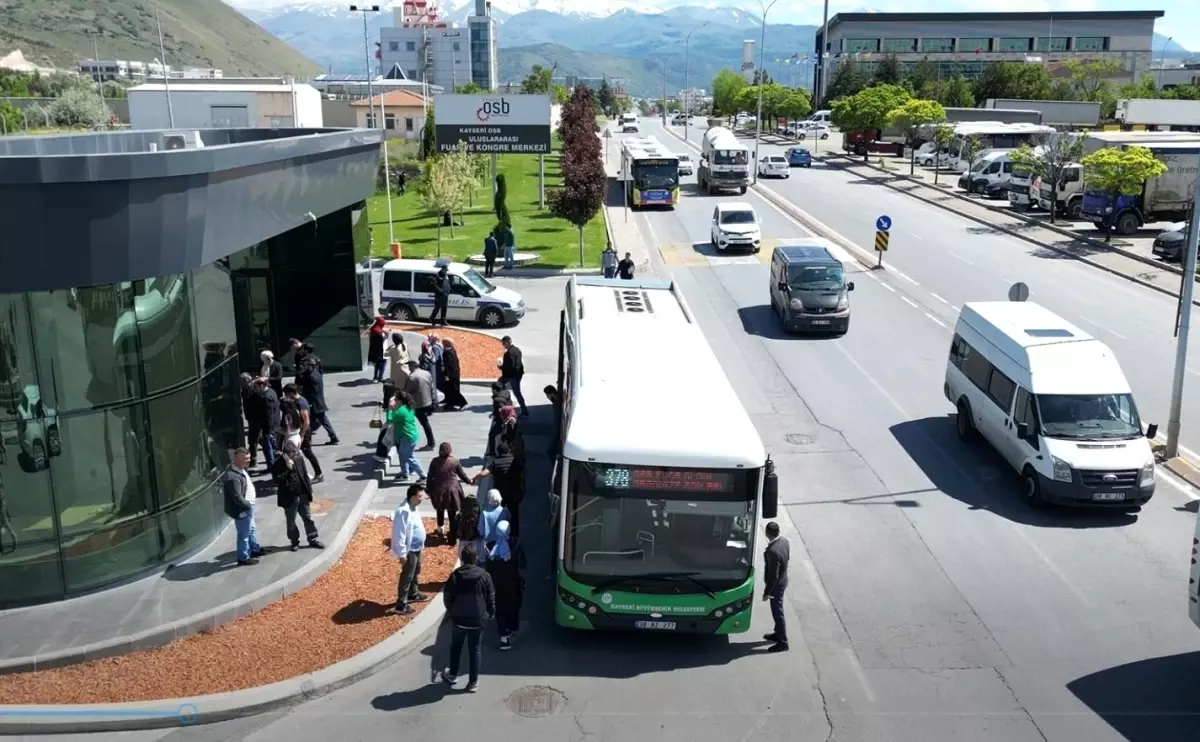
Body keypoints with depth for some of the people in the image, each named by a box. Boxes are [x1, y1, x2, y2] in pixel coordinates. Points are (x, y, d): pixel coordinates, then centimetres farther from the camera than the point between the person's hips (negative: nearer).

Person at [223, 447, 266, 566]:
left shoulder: (241, 470, 3)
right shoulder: (233, 477, -31)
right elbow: (237, 497, -30)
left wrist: (249, 505, 10)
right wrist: (248, 505, -16)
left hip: (247, 507, 10)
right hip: (242, 510, -10)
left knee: (251, 529, 26)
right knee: (244, 534, 5)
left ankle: (255, 549, 45)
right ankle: (243, 558, 19)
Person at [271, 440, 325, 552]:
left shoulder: (299, 459, -1)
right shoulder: (278, 464, -16)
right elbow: (277, 480, -25)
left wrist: (309, 490, 8)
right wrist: (288, 468, -29)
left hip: (303, 495, 4)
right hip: (289, 498, -4)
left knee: (308, 519, 12)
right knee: (291, 522, 12)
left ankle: (313, 540, 22)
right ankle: (294, 542, 27)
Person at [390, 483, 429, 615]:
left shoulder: (413, 507, 1)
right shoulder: (404, 512, -30)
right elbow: (400, 535, -27)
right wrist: (402, 554, -23)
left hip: (416, 548, 10)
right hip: (409, 550, -10)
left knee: (415, 572, 26)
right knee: (407, 576, 0)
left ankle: (413, 594, 45)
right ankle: (400, 605, 11)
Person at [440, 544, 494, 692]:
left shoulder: (455, 575, -8)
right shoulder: (484, 576, -9)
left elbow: (447, 596, -1)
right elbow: (491, 598, -3)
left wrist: (451, 610, 18)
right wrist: (491, 614, 12)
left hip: (458, 618, 1)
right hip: (477, 619, -1)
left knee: (456, 646, 22)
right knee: (475, 650, 9)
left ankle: (452, 674, 34)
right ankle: (473, 682, 12)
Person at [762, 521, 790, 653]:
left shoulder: (772, 551, -35)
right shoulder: (784, 541, -9)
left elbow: (773, 575, -28)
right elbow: (788, 557, 10)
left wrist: (767, 592, -17)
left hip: (777, 585, -9)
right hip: (783, 580, 9)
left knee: (778, 612, 7)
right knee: (777, 610, 25)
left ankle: (783, 642, 20)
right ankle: (778, 634, 42)